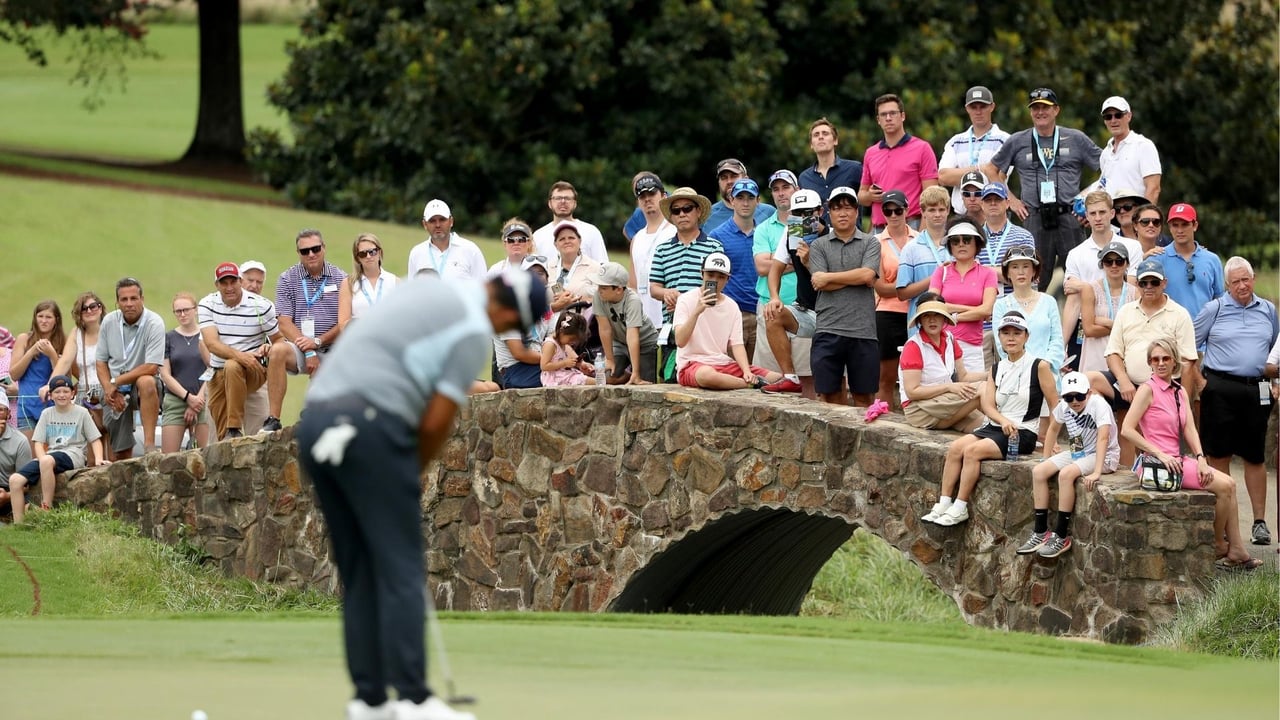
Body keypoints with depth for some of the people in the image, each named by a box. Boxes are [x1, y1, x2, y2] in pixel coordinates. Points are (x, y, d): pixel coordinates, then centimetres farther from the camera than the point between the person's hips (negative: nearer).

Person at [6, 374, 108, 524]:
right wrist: (42, 457, -12)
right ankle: (18, 526, -17)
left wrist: (98, 458, -12)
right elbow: (38, 442, 9)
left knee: (47, 461, -41)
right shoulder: (47, 414, 15)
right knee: (15, 480, -18)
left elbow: (95, 439, 7)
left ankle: (46, 509, -33)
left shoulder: (81, 413, 7)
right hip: (49, 455, 5)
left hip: (72, 455, -5)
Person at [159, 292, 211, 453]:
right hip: (175, 401, 1)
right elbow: (165, 375, 5)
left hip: (202, 400, -1)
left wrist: (199, 398, -7)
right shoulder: (169, 338, 10)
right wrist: (188, 397, -7)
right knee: (169, 458, -8)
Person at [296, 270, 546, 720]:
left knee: (359, 574, 12)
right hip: (370, 427, -8)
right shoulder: (474, 332, -2)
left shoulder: (431, 286, 22)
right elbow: (436, 422, -4)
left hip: (316, 422, 8)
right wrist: (414, 473, 15)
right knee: (400, 572, -4)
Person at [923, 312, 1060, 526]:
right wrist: (1003, 420, -17)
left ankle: (960, 508, -21)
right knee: (955, 447, -17)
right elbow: (988, 406, 4)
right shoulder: (997, 369, 14)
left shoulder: (1038, 366, -4)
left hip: (1023, 432, -6)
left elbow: (1055, 407, -4)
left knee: (973, 450, -26)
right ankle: (943, 504, -17)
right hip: (995, 427, 6)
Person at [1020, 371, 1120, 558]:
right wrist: (1046, 460, 9)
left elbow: (1103, 438, -34)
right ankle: (1040, 533, -4)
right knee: (1038, 472, -9)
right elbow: (1053, 429, 12)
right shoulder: (1064, 406, -6)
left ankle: (1061, 536, -23)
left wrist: (1096, 473, -44)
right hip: (1076, 453, 7)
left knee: (1066, 474, -31)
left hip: (1103, 456, -7)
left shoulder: (1098, 405, -25)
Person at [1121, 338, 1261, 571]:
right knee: (1223, 486, -12)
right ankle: (1219, 547, 4)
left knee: (1228, 483, -2)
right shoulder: (1148, 389, -9)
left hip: (1177, 460, 8)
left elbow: (1190, 429, 6)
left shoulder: (1179, 392, 14)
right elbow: (1127, 429, -17)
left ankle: (1237, 552, -2)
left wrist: (1200, 458, -11)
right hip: (1159, 464, -8)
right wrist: (1160, 455, -19)